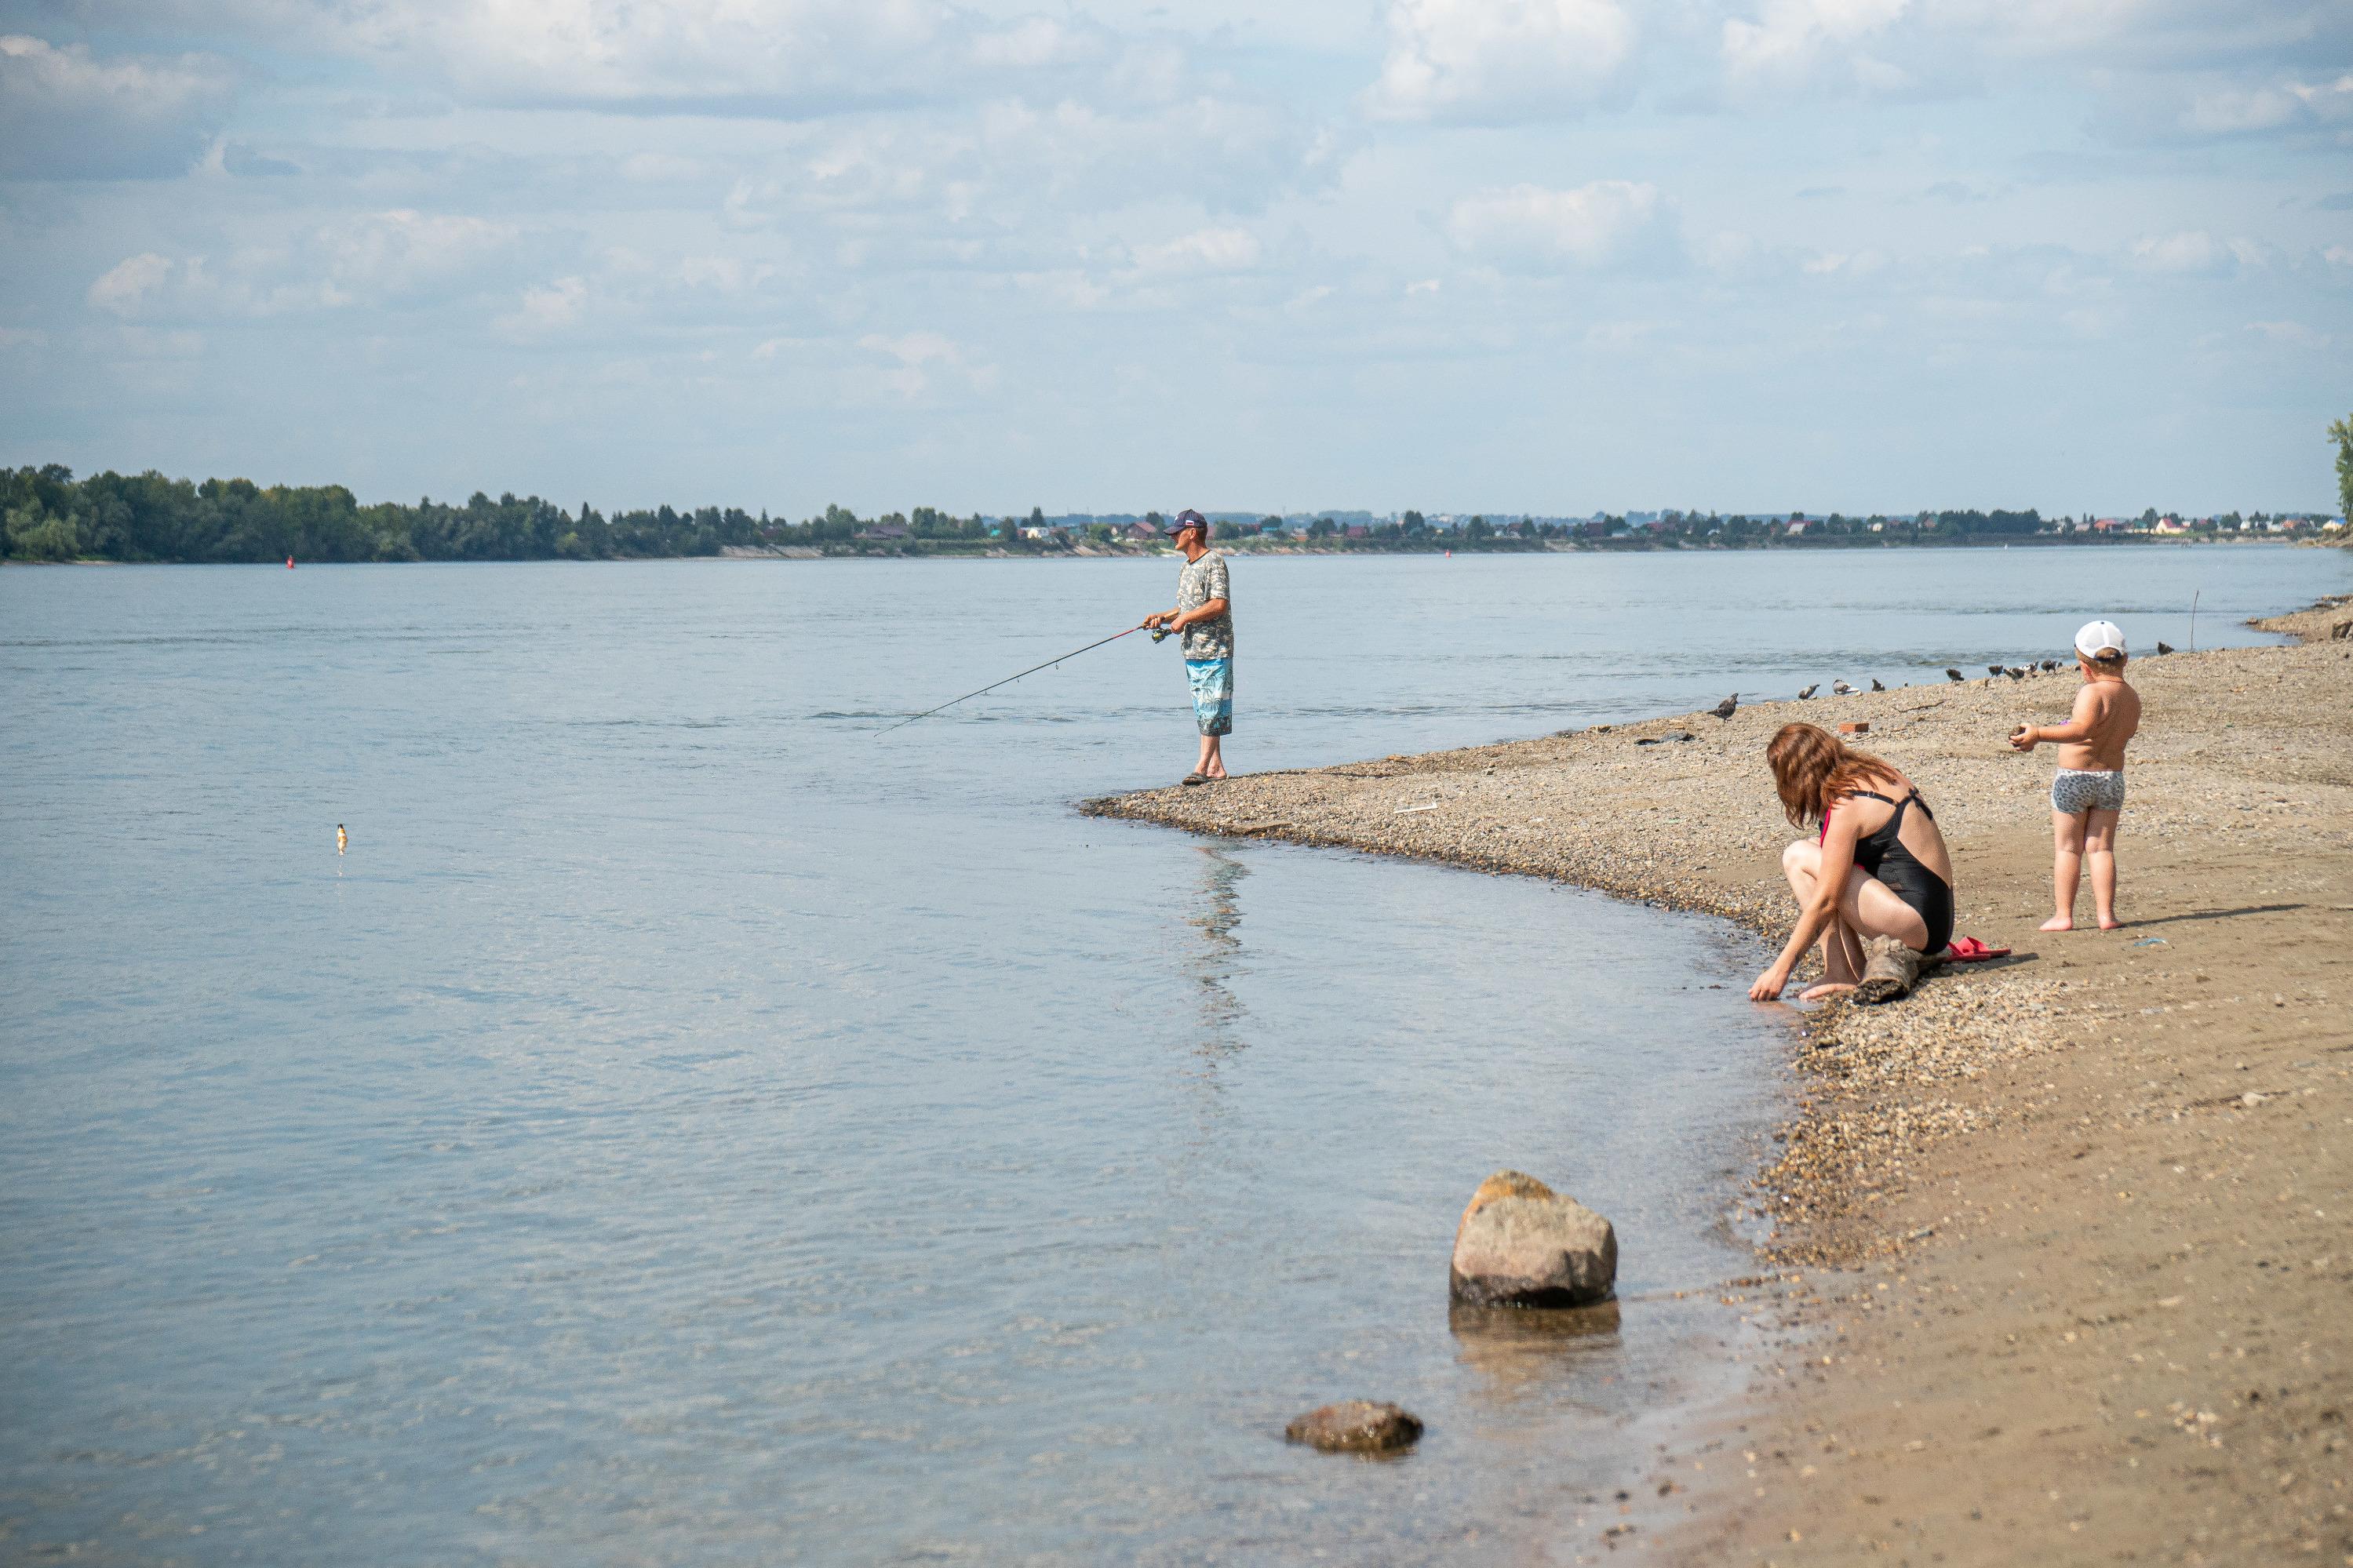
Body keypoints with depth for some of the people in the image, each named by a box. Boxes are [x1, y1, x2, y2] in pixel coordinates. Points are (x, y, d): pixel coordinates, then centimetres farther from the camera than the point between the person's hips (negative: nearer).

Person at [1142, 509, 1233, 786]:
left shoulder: (1214, 563, -10)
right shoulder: (1186, 568, 18)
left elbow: (1219, 605, -20)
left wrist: (1184, 618, -15)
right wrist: (1162, 617, 8)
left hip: (1215, 650, -9)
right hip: (1192, 650, 9)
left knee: (1211, 710, -10)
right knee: (1203, 711, 9)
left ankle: (1202, 768, -14)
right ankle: (1216, 766, 12)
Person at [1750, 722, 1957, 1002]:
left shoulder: (1847, 805, -14)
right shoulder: (1879, 773, 12)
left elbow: (1826, 900, -15)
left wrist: (1781, 968, -11)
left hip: (1916, 921, -10)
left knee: (1799, 858, -9)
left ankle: (1841, 976, -9)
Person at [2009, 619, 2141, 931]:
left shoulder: (2093, 692, -20)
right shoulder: (2132, 696, 2)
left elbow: (2080, 730, -36)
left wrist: (2038, 733, -42)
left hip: (2074, 778, -6)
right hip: (2113, 777, 6)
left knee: (2067, 848, 5)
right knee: (2102, 848, 10)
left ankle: (2063, 915, 3)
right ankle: (2106, 914, 4)